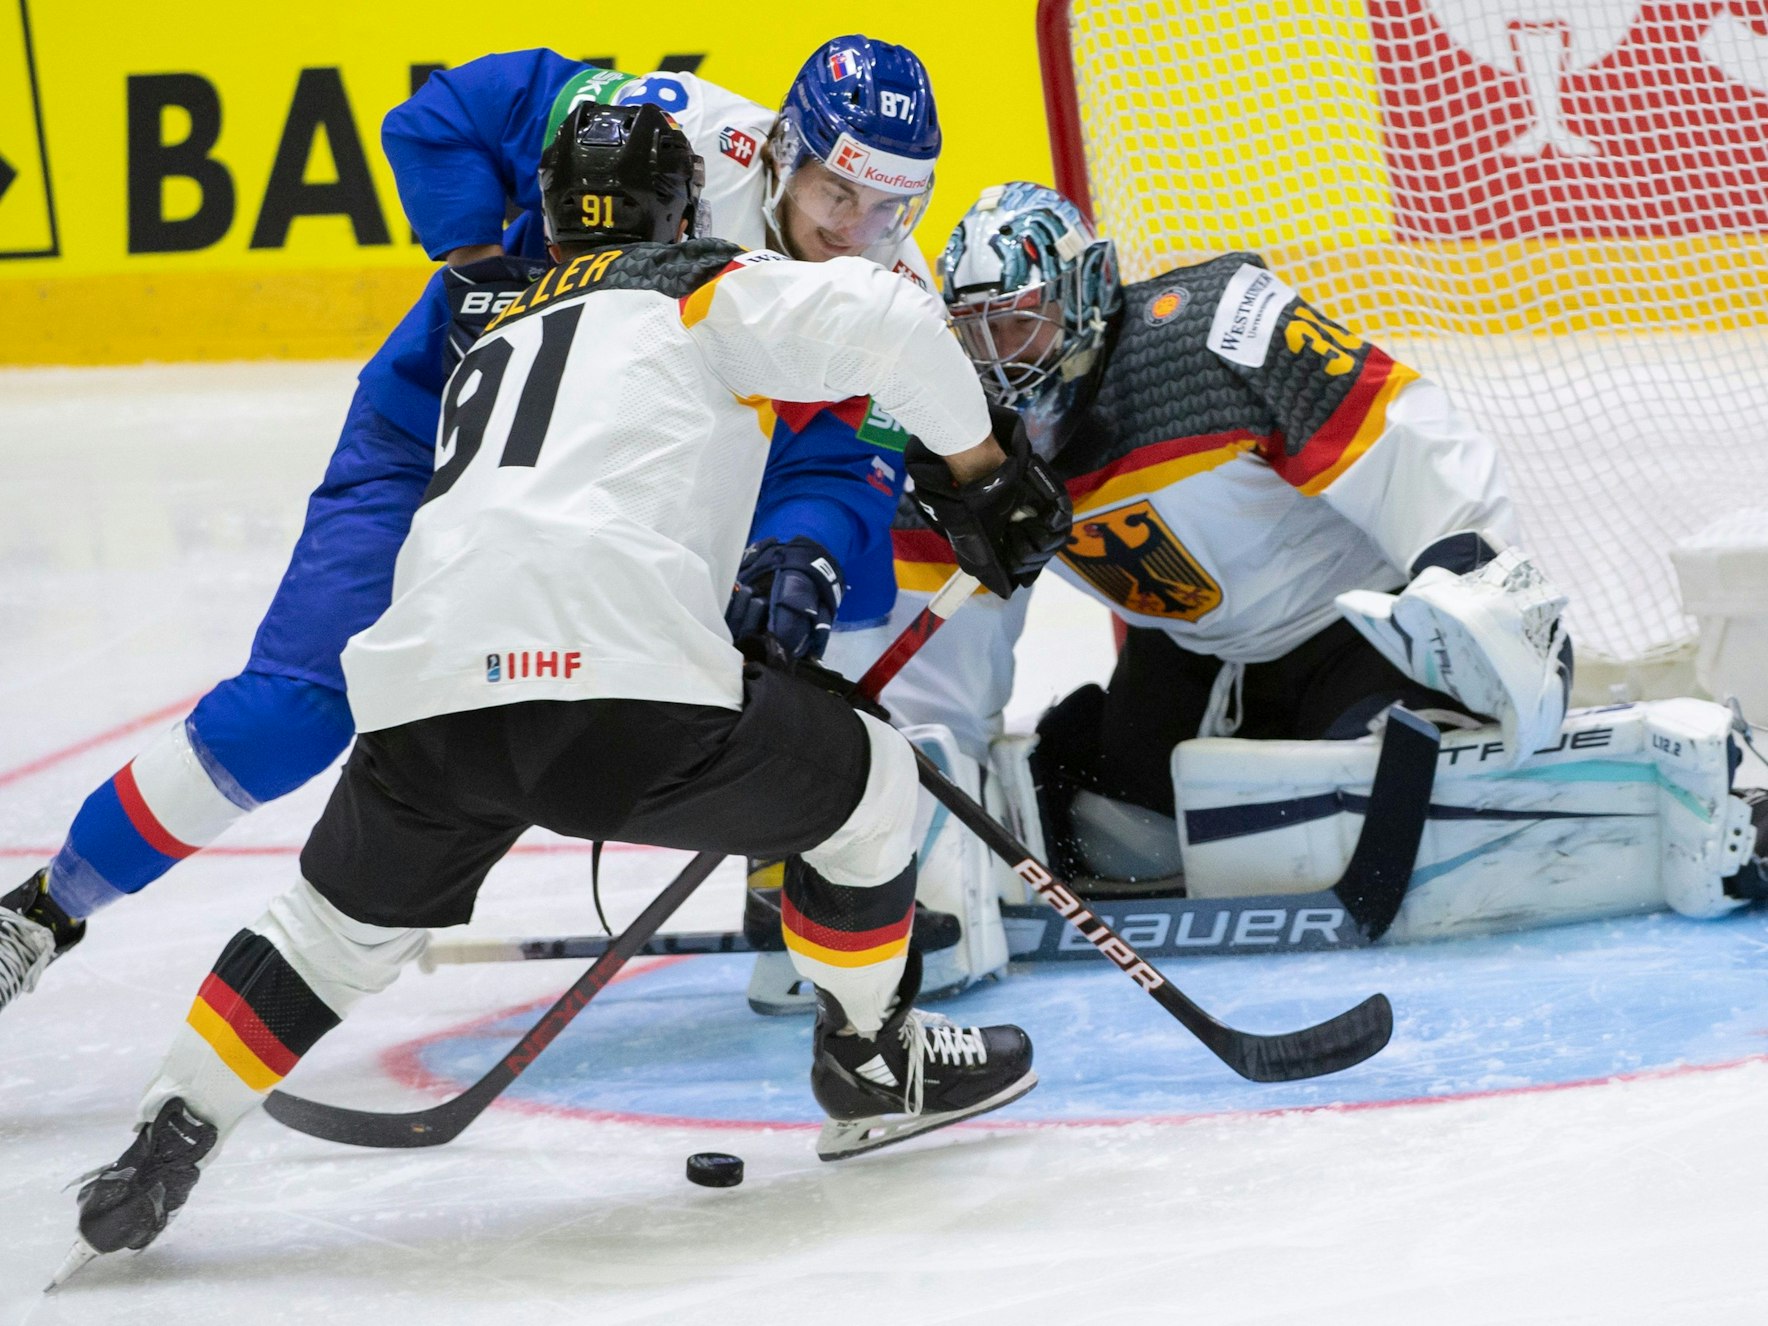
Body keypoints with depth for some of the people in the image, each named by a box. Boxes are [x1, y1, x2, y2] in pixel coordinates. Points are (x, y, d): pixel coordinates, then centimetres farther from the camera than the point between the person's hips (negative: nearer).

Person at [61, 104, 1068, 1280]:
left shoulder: (502, 337, 36)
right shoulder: (711, 290, 17)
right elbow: (886, 323, 2)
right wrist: (986, 474, 15)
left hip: (428, 683, 6)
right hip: (614, 676, -6)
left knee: (345, 922, 29)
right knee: (867, 785, 18)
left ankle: (164, 1144, 24)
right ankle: (872, 1068, 30)